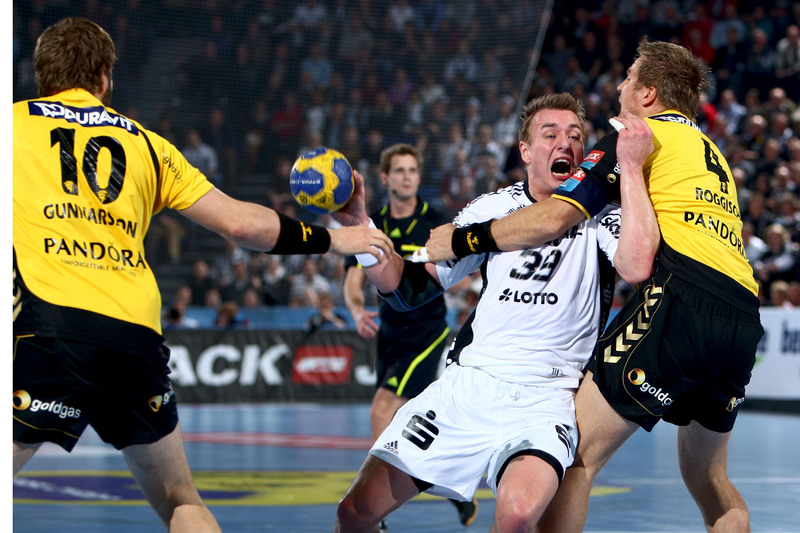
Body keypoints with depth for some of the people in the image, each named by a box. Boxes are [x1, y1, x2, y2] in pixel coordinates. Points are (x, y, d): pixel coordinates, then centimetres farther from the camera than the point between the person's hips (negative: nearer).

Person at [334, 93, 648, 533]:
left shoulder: (599, 213, 0)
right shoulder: (494, 208, 10)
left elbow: (638, 269, -23)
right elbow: (407, 286, 12)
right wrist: (357, 223, -1)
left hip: (545, 398, -3)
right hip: (466, 384, 4)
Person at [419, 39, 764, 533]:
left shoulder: (641, 136, 7)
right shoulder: (710, 150, 30)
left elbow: (554, 218, -1)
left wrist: (461, 240, 7)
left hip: (683, 302, -8)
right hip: (745, 319, 8)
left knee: (576, 454, -8)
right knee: (707, 477, 22)